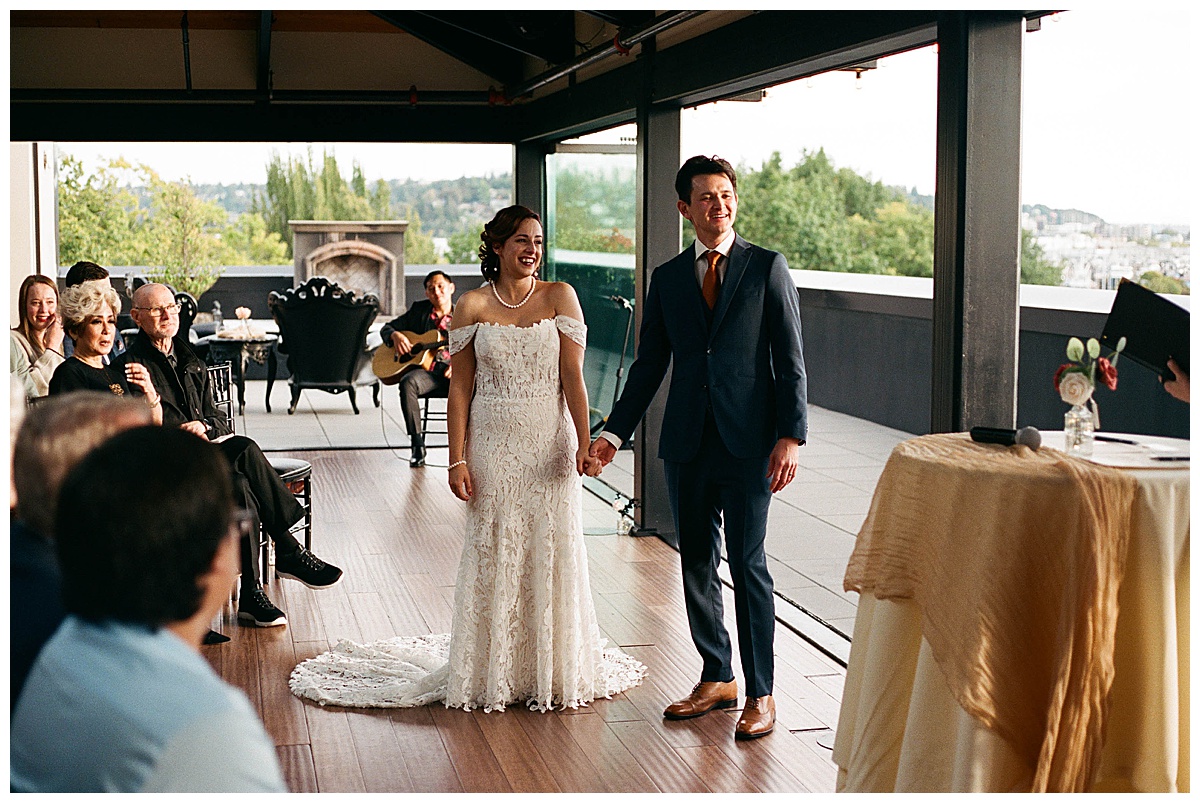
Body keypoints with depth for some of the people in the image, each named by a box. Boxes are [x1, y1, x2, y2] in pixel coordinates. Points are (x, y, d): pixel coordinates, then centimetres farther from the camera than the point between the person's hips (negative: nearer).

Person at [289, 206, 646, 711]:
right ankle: (492, 672, 17)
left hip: (550, 445, 0)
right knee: (492, 556, 4)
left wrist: (584, 444, -12)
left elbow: (573, 376, -4)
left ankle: (553, 671, 20)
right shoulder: (473, 306, 0)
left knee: (551, 554, 5)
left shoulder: (559, 297, 0)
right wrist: (456, 459, -3)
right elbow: (460, 389, 2)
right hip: (492, 446, 0)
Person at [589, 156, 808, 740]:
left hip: (749, 443, -4)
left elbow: (790, 358, -3)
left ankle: (760, 693, 9)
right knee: (696, 565, 10)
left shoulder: (767, 268, 1)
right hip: (687, 444, 4)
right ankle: (717, 679, 24)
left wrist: (790, 435, -12)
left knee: (747, 564, -2)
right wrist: (615, 431, 5)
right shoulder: (667, 278, 11)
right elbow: (649, 363, 14)